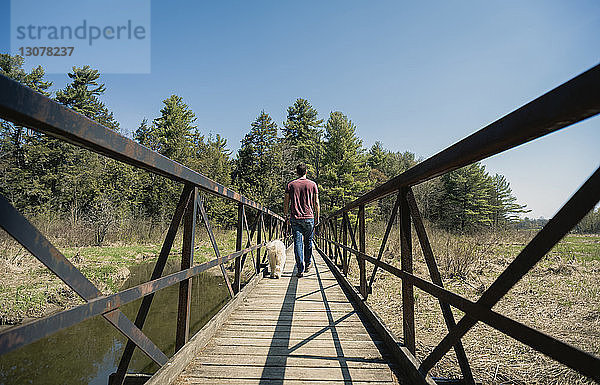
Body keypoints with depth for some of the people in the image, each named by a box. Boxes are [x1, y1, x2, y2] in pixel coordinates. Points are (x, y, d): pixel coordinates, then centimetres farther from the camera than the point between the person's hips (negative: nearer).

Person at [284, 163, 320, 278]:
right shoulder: (312, 184, 3)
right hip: (309, 217, 0)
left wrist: (285, 215, 16)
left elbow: (286, 202, 5)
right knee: (308, 242, 15)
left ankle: (300, 269, -2)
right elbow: (316, 203, 2)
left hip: (295, 218, 0)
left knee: (298, 243, 0)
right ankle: (307, 264, 25)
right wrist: (317, 217, 10)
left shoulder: (290, 185, 4)